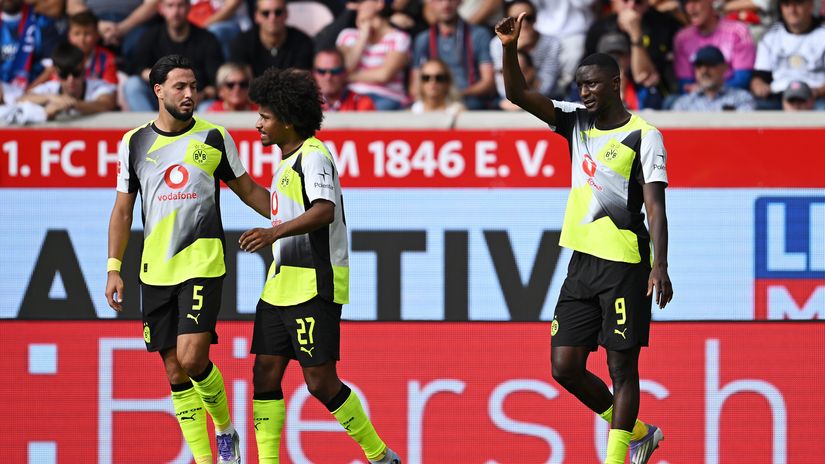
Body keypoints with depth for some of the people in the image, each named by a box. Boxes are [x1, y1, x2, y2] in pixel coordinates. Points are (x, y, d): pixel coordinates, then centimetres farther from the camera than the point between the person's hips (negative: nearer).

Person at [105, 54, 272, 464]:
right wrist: (114, 268, 7)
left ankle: (225, 428, 7)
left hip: (203, 263, -3)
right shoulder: (134, 143, 7)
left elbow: (248, 189, 14)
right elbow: (122, 209, 13)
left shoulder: (214, 137, 2)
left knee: (192, 358, -18)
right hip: (155, 271, 3)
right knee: (175, 371, 2)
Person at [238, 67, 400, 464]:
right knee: (265, 374, 3)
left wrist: (275, 232, -42)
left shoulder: (313, 156, -13)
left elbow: (324, 210, -30)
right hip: (282, 283, 10)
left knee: (321, 383, -7)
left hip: (314, 285, -10)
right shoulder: (288, 161, 18)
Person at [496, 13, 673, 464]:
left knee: (621, 367, -4)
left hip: (625, 264, -7)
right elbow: (518, 94, 4)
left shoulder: (643, 136, -6)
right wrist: (510, 48, -13)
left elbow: (655, 204, -12)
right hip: (581, 262, 7)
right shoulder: (575, 121, 11)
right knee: (565, 367, 5)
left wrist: (660, 266, -21)